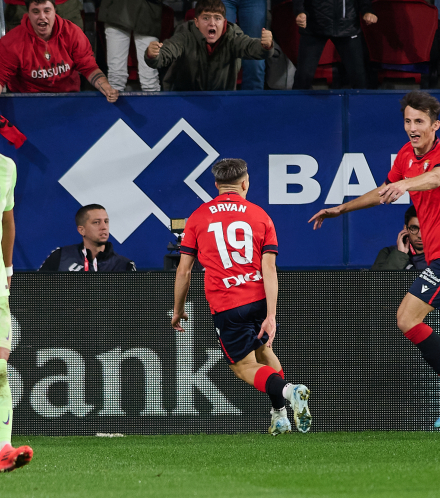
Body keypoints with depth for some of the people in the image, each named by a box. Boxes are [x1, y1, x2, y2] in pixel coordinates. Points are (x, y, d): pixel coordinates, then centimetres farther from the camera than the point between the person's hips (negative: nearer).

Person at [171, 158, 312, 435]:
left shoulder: (198, 217, 5)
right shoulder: (259, 215, 4)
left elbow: (184, 270, 5)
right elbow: (269, 268, -5)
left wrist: (178, 310, 18)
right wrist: (271, 315, -9)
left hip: (225, 306, -2)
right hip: (259, 298, 2)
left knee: (244, 366, 4)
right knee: (263, 351, 26)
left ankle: (287, 391, -23)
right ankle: (280, 417, 17)